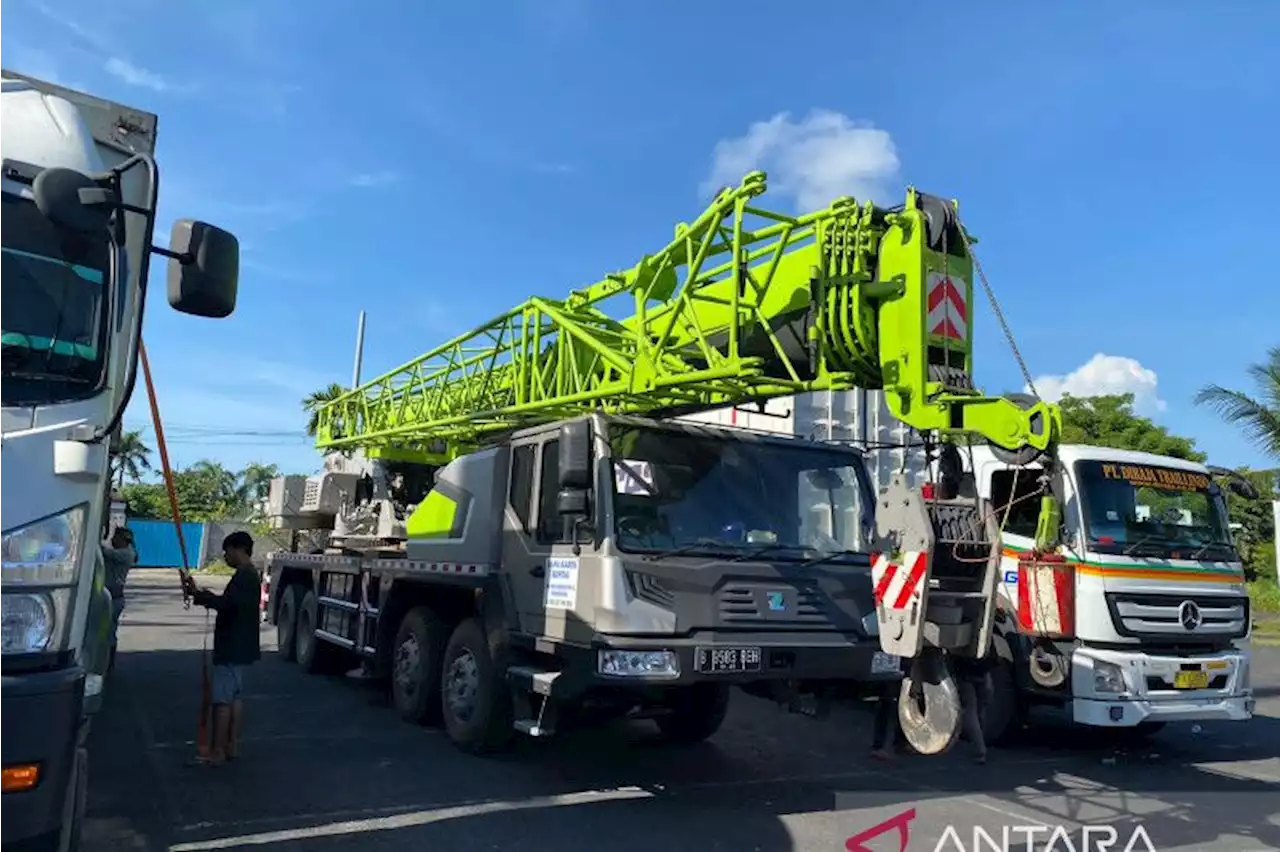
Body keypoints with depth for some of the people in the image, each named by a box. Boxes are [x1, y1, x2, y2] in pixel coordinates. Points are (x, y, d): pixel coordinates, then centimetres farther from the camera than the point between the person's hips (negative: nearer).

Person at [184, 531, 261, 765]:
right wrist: (202, 595, 12)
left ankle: (217, 752, -2)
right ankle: (232, 746, 20)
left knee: (221, 699, -6)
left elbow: (226, 604, -29)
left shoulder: (244, 577, -17)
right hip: (239, 648, 10)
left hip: (232, 649, -10)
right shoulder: (249, 575, 16)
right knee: (235, 697, 14)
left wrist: (198, 593, -21)